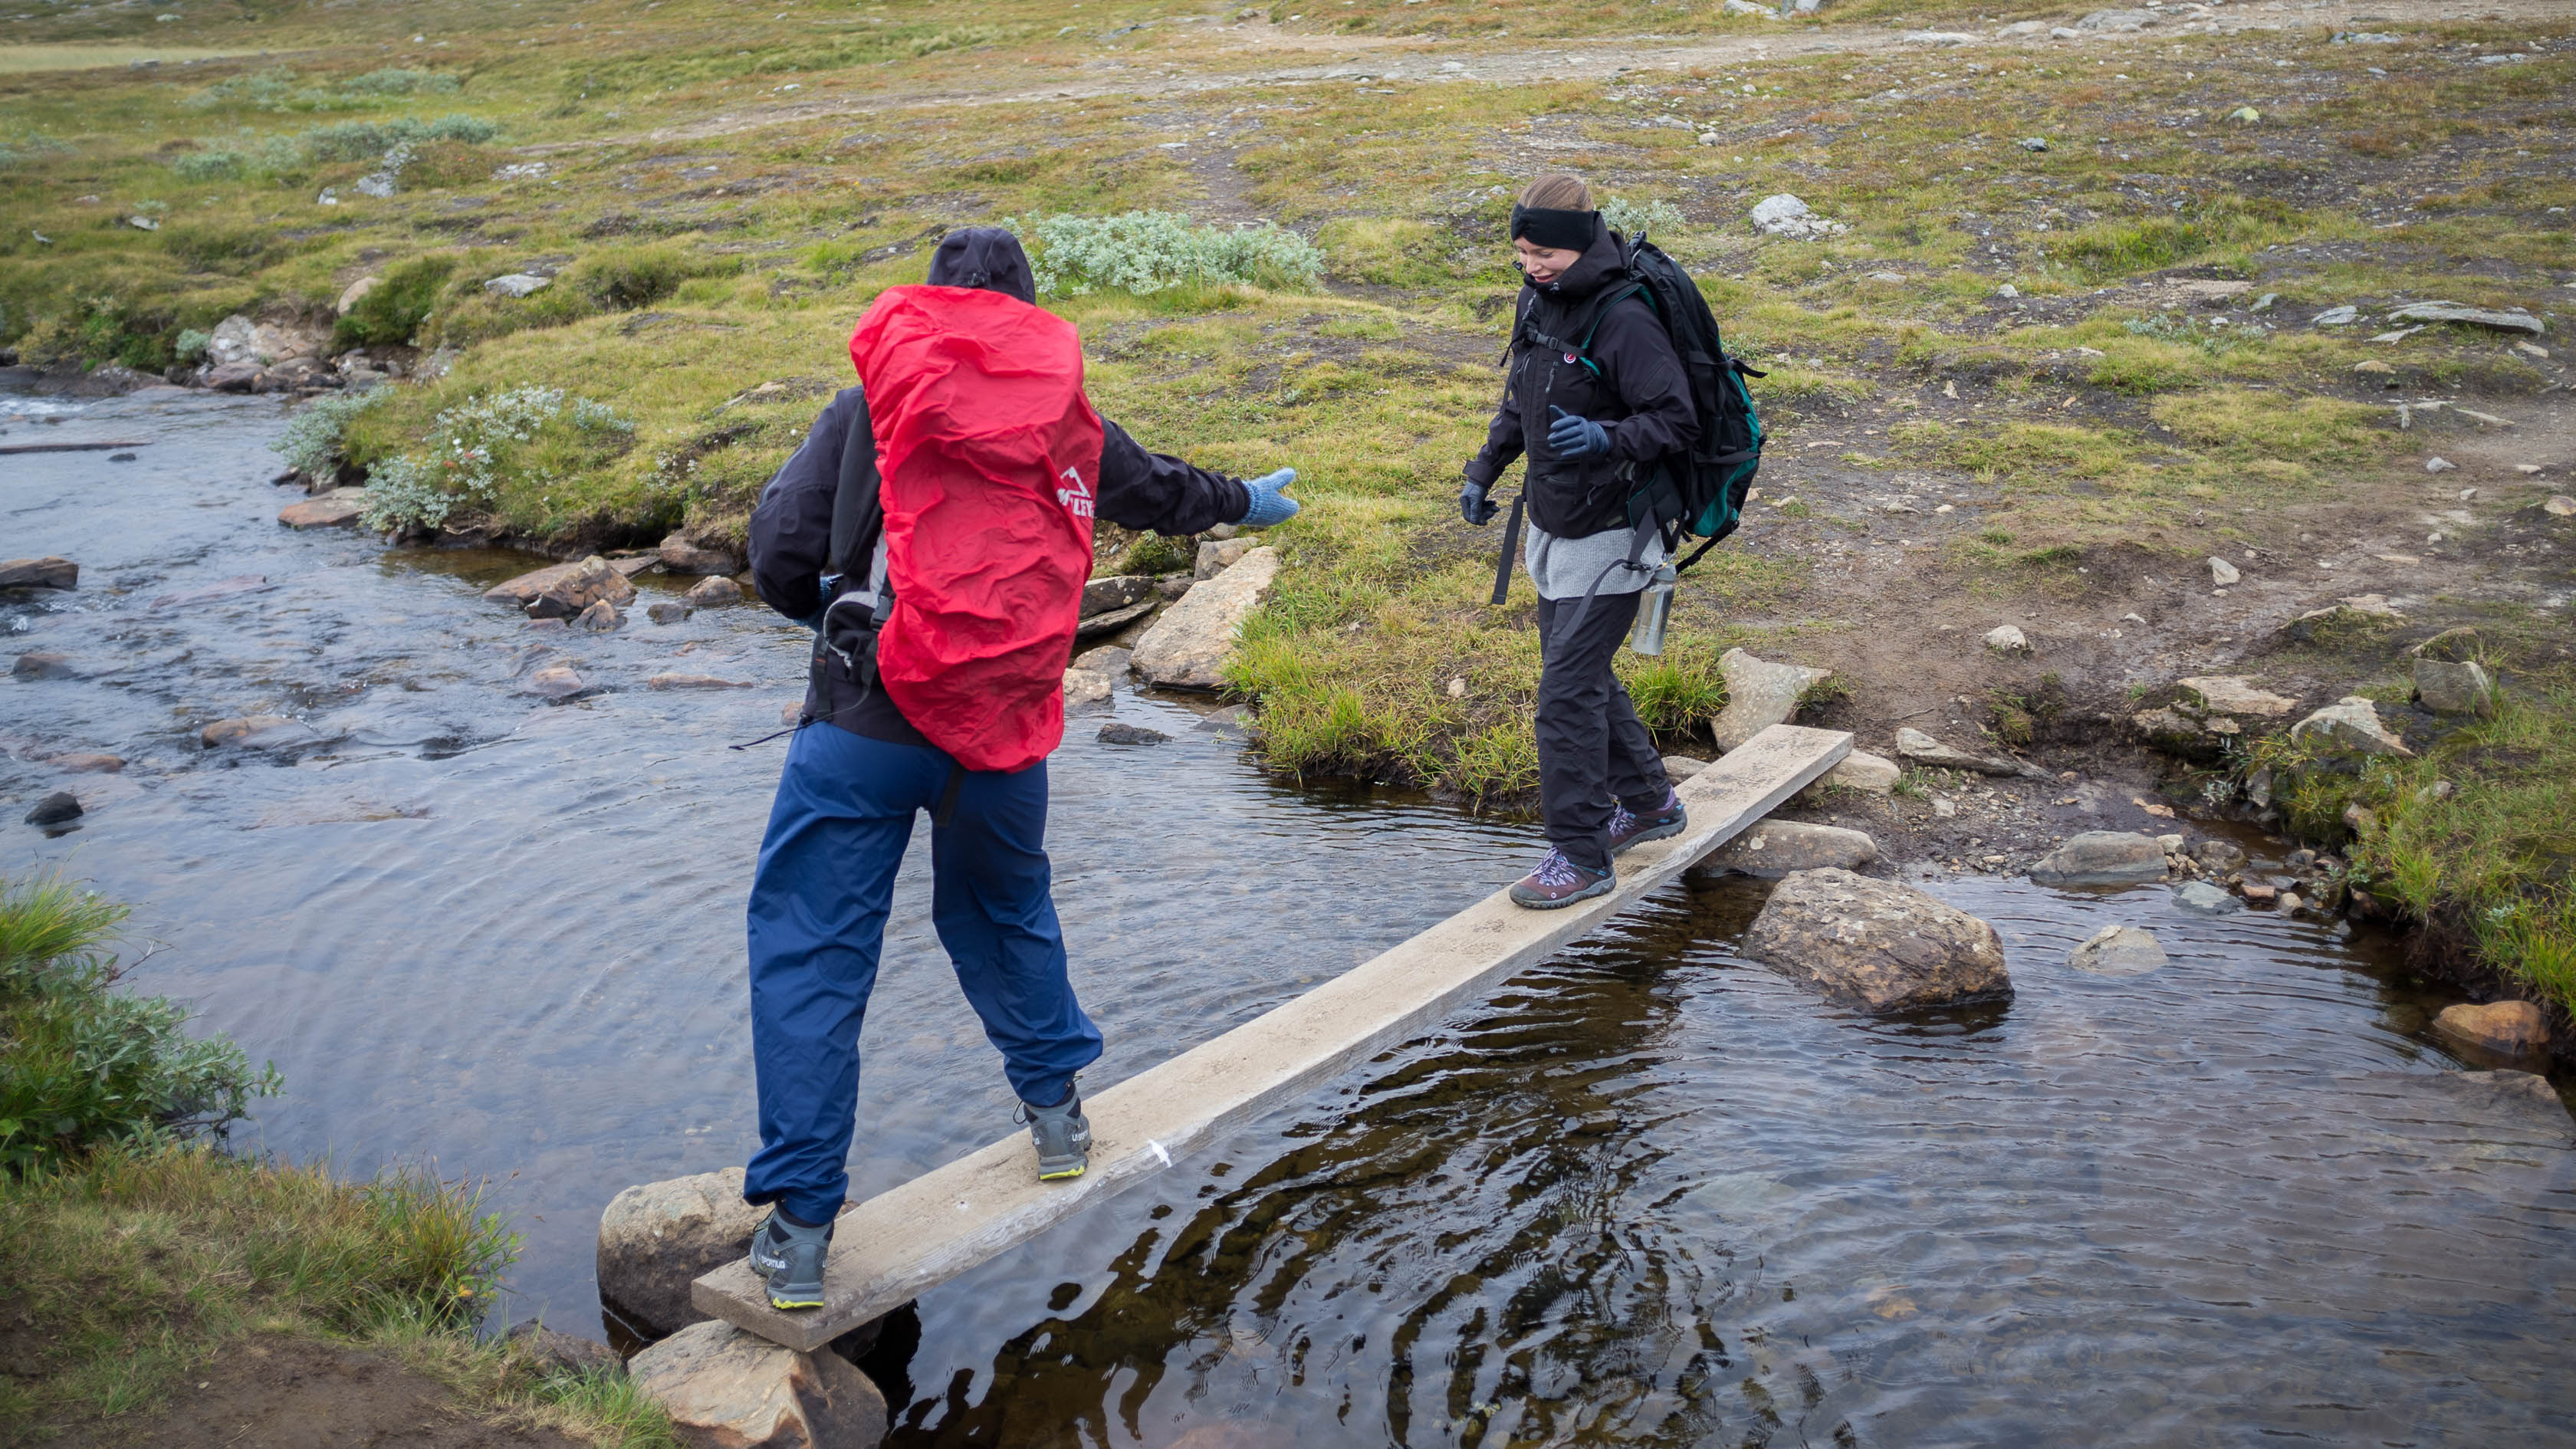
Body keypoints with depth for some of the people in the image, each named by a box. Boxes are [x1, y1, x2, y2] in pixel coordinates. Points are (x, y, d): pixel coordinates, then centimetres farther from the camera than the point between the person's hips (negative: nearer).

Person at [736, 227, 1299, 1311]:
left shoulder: (872, 407, 0)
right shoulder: (1068, 425, 11)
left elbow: (780, 551, -6)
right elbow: (1164, 491, 30)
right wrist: (1250, 500, 51)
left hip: (866, 723, -4)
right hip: (1004, 728, 4)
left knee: (809, 949, 3)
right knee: (1004, 912, 28)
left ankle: (799, 1222, 1)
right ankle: (1055, 1109, 42)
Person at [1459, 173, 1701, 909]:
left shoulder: (1624, 319, -21)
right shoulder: (1536, 301, 6)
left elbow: (1678, 419, -22)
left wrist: (1608, 440, -37)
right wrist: (1484, 470, 12)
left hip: (1608, 537, -9)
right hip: (1552, 527, 9)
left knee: (1568, 690, -9)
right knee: (1580, 674, 19)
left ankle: (1580, 855, 1)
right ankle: (1648, 800, 37)